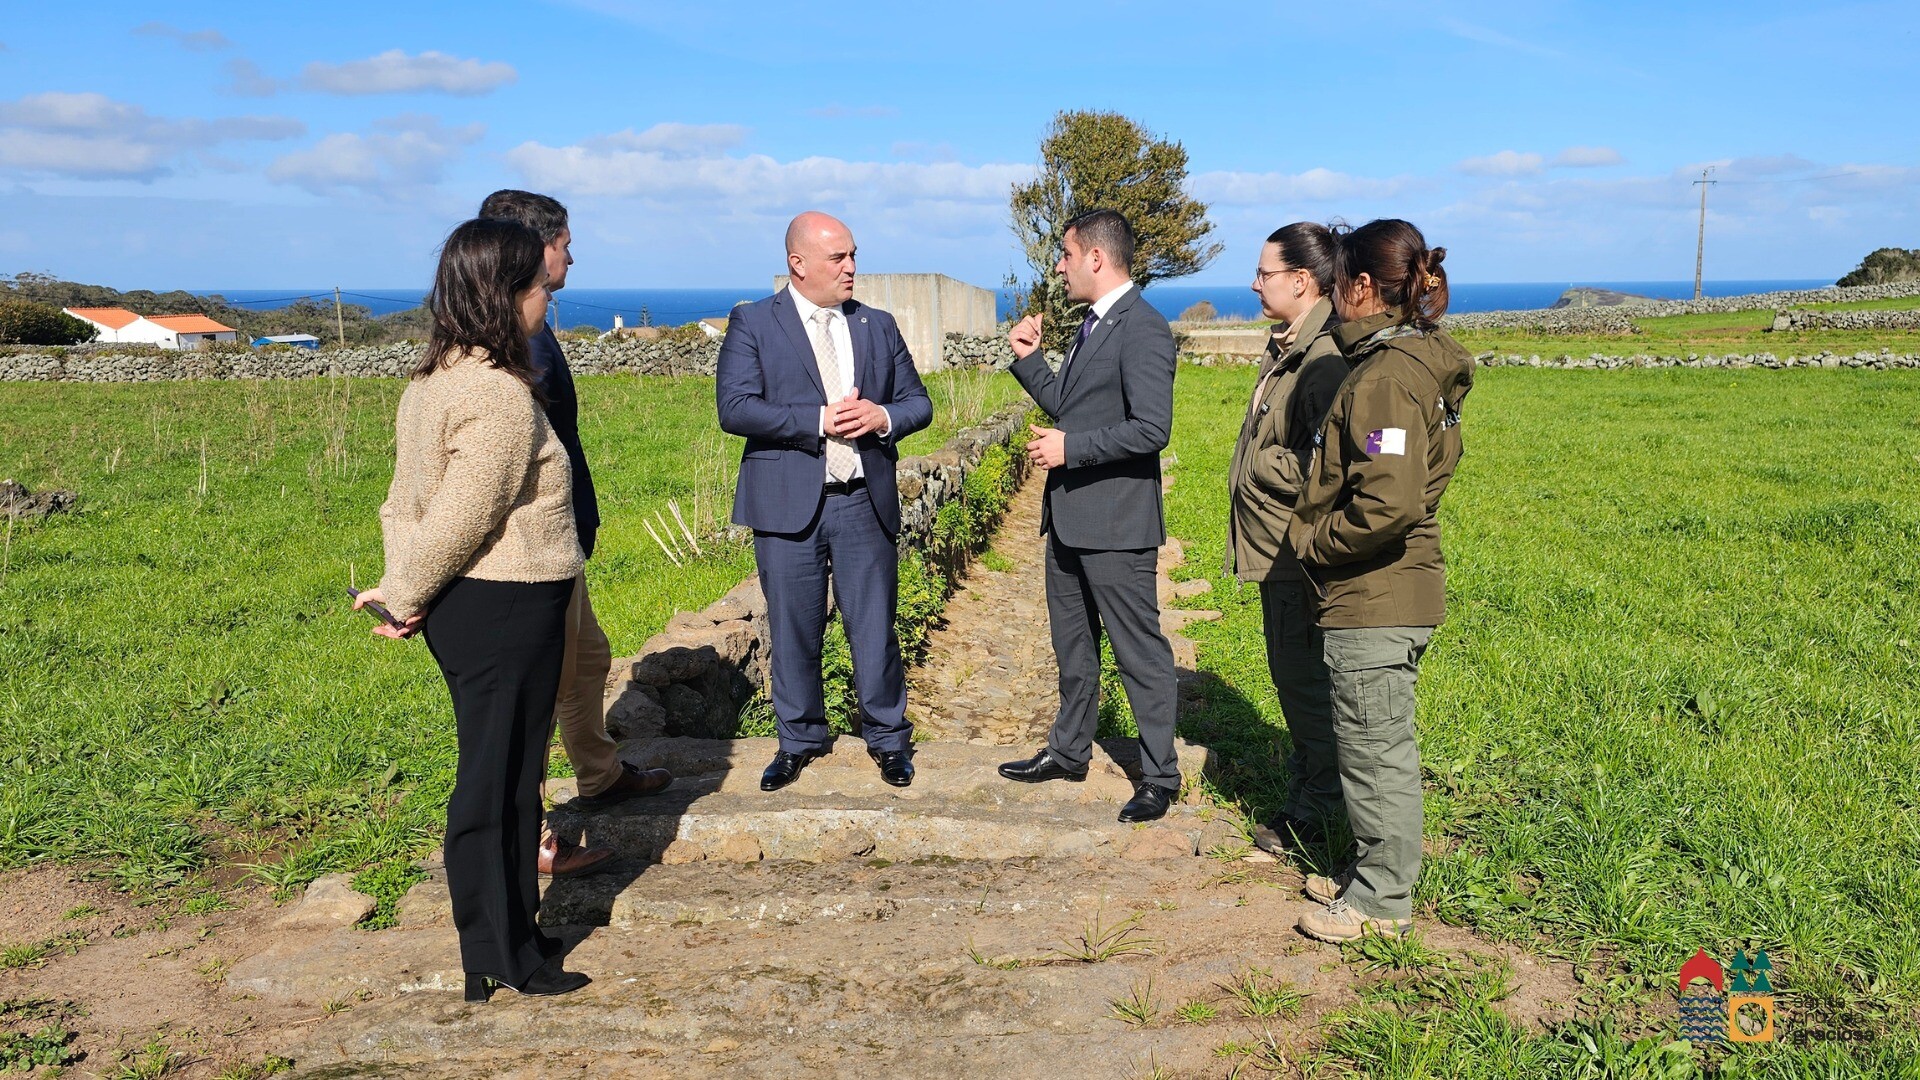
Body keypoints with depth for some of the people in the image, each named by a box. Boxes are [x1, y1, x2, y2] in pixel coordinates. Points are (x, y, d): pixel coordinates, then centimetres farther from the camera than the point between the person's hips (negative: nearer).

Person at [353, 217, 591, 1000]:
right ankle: (502, 962, 15)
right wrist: (403, 597, -7)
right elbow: (460, 522, -19)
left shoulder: (430, 383, 10)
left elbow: (405, 500, 9)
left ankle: (511, 934, 33)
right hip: (505, 609, -9)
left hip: (461, 606, 9)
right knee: (498, 782, 2)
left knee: (502, 777, 19)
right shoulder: (502, 397, -20)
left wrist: (402, 589, 4)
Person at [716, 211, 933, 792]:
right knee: (794, 631, 7)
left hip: (865, 502, 2)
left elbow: (918, 402, 12)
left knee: (875, 628, 7)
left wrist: (884, 417, -10)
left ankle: (888, 738, 22)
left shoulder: (878, 325, 12)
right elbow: (735, 408, -12)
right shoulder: (752, 324, 0)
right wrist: (818, 420, -17)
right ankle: (798, 741, 24)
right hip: (789, 504, -2)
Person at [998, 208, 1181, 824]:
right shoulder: (1092, 326, 14)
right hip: (1069, 518, 10)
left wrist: (1070, 448, -19)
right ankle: (1069, 751, 36)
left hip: (1115, 521, -10)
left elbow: (1151, 428, -24)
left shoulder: (1143, 329, -17)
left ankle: (1160, 776, 12)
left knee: (1139, 650, 0)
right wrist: (1028, 358, 11)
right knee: (1072, 644, 21)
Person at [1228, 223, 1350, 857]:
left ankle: (1317, 815, 16)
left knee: (1305, 681, 2)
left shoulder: (1325, 359, -22)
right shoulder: (1287, 347, 11)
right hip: (1277, 550, 10)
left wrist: (1253, 465, -14)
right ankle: (1306, 789, 35)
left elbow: (1320, 471, -26)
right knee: (1291, 678, 20)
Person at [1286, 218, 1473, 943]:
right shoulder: (1420, 363, 11)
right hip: (1397, 592, 10)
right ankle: (1375, 874, 33)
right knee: (1381, 745, 19)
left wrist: (1313, 541, -15)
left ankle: (1381, 901, 16)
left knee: (1374, 747, 2)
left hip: (1373, 601, -10)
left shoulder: (1385, 377, -21)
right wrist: (1317, 531, 14)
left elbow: (1388, 505, -30)